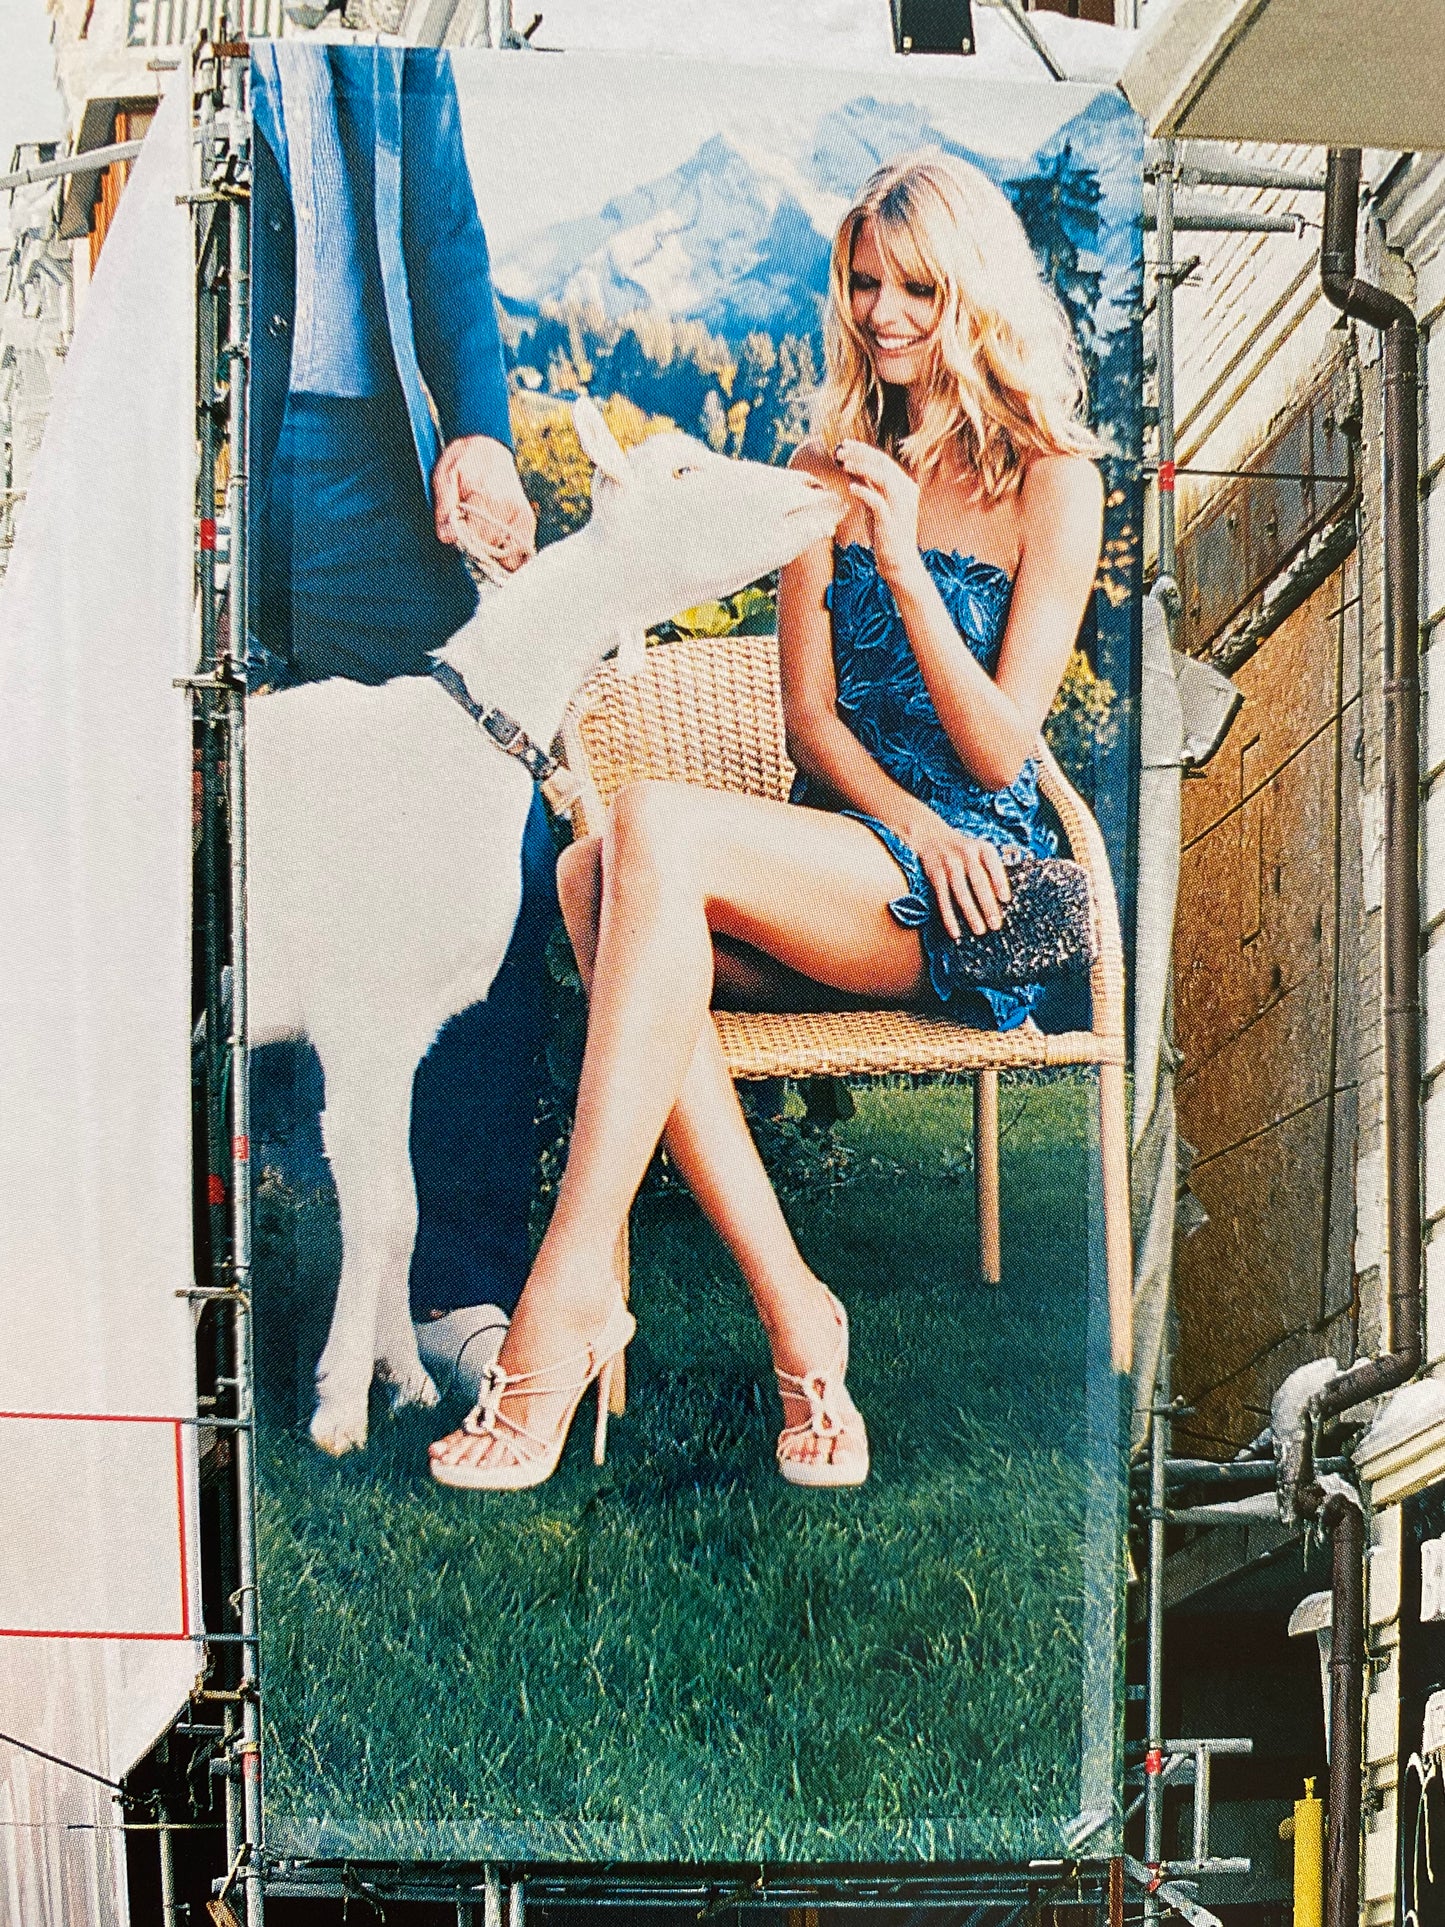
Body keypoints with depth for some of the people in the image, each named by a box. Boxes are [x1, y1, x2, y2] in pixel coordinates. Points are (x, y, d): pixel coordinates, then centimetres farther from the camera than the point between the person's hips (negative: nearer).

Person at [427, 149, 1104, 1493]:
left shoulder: (1049, 482, 3)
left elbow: (998, 750, -4)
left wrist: (904, 560, -15)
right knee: (594, 876, -30)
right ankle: (789, 1311, -35)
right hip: (840, 865, 5)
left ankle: (572, 1286, -39)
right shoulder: (828, 471, 18)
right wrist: (905, 822, -10)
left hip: (966, 885, -5)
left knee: (650, 825, -32)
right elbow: (810, 717, 11)